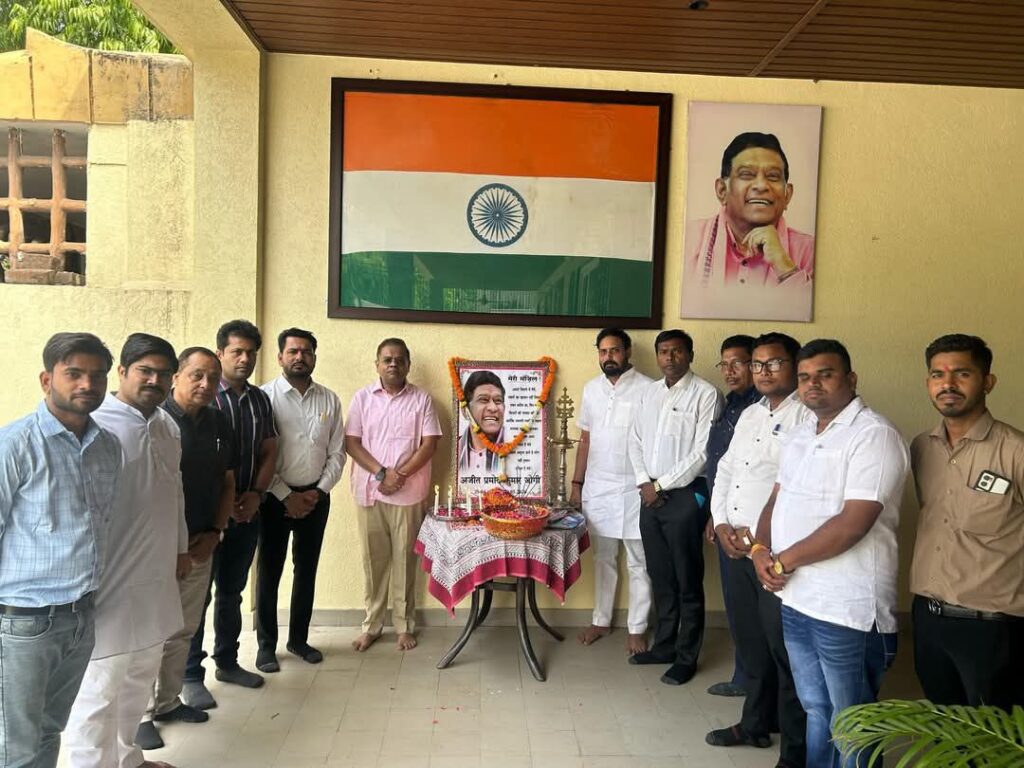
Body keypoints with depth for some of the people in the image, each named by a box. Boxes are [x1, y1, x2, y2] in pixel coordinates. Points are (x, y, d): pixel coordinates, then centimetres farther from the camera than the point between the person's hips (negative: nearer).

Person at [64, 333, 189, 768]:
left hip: (156, 577, 8)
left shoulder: (168, 426, 8)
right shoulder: (96, 426, -17)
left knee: (140, 677, 22)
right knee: (99, 689, 4)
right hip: (110, 581, -8)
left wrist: (181, 547, 22)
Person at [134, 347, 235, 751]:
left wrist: (215, 532, 3)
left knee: (184, 629, 16)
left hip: (201, 545, 6)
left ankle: (167, 700, 31)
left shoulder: (220, 423, 5)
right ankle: (141, 713, 18)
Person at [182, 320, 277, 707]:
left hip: (247, 511, 6)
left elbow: (269, 451, 10)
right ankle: (191, 676, 14)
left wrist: (256, 494, -4)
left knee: (232, 591, 17)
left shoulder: (260, 399, 9)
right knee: (197, 594, 4)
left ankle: (227, 661, 30)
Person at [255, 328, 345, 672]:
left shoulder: (329, 399, 4)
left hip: (316, 497, 4)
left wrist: (318, 492, -5)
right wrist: (286, 496, -13)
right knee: (270, 571, 6)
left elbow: (337, 453, 5)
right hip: (275, 497, -3)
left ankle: (299, 638, 28)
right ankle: (266, 645, 20)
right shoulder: (265, 396, -8)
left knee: (307, 569, 13)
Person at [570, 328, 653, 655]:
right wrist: (576, 484, 10)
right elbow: (585, 440, 11)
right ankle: (601, 621, 29)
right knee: (603, 558, 16)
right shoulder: (591, 388, 6)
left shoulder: (647, 389, -10)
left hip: (634, 489, -4)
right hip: (597, 488, 5)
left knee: (638, 563, 8)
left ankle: (637, 628, 20)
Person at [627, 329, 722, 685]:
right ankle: (663, 645, 30)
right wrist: (644, 481, -2)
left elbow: (702, 454, -15)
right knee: (660, 576, 16)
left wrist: (661, 485, -13)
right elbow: (636, 439, 12)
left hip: (685, 495, -6)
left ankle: (686, 657, 17)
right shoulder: (650, 391, 11)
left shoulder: (706, 395, -9)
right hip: (650, 494, 6)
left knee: (687, 580, 4)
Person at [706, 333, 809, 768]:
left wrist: (757, 534, -15)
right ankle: (756, 724, 36)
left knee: (785, 651, 2)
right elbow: (725, 470, 17)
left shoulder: (807, 417, -11)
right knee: (749, 643, 19)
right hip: (734, 548, 7)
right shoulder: (749, 415, 15)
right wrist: (721, 523, 3)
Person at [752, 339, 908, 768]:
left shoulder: (874, 436, -15)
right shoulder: (801, 434, 12)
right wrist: (761, 549, -4)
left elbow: (853, 523, -23)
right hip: (794, 599, 8)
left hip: (846, 607, -7)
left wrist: (784, 561, -15)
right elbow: (778, 498, 15)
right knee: (815, 710, 22)